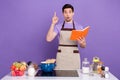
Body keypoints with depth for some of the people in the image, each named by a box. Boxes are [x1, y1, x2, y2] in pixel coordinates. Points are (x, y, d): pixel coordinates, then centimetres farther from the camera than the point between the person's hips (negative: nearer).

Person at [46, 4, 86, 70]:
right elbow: (49, 39, -9)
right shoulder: (58, 27, 4)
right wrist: (53, 24, -12)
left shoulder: (79, 27, 5)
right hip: (61, 57, 0)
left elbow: (83, 46, 6)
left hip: (74, 57, 0)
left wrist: (81, 43, -18)